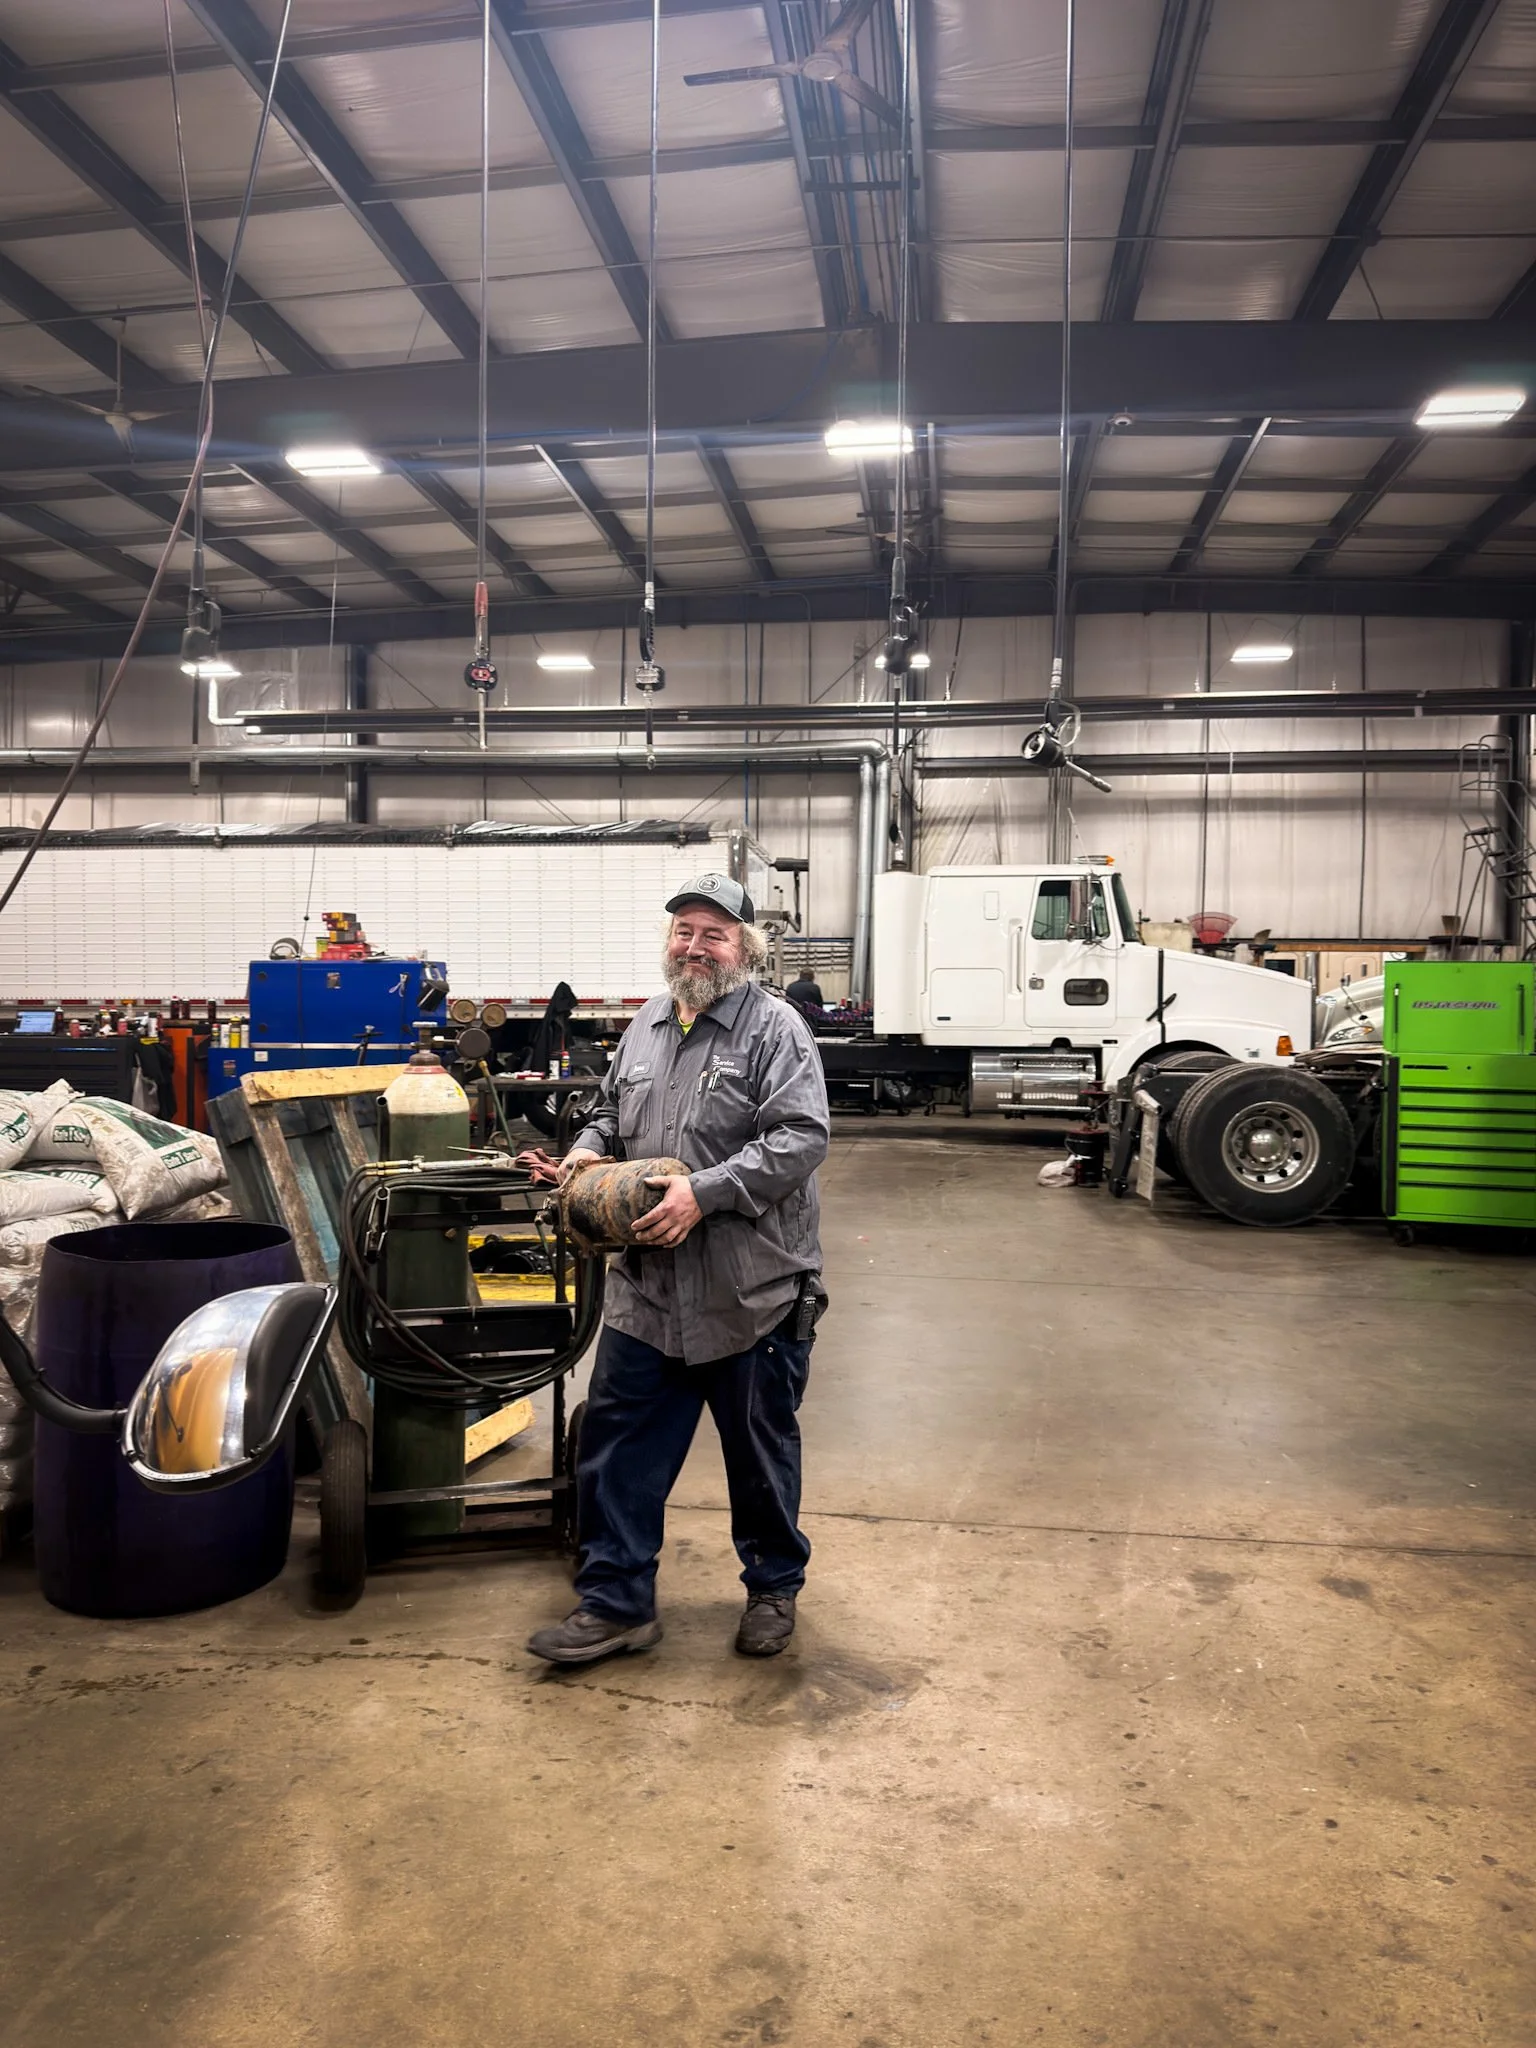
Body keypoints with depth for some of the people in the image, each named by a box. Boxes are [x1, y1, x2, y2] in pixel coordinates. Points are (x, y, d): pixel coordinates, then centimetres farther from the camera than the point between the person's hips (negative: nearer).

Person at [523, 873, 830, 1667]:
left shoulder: (775, 1028, -10)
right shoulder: (647, 1025, 11)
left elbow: (801, 1138, -19)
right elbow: (611, 1113, 25)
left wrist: (704, 1191, -25)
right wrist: (587, 1151, 3)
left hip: (752, 1290, -5)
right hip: (647, 1288, 6)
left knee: (761, 1451, 13)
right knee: (615, 1447, 9)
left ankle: (774, 1588, 35)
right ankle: (615, 1602, 24)